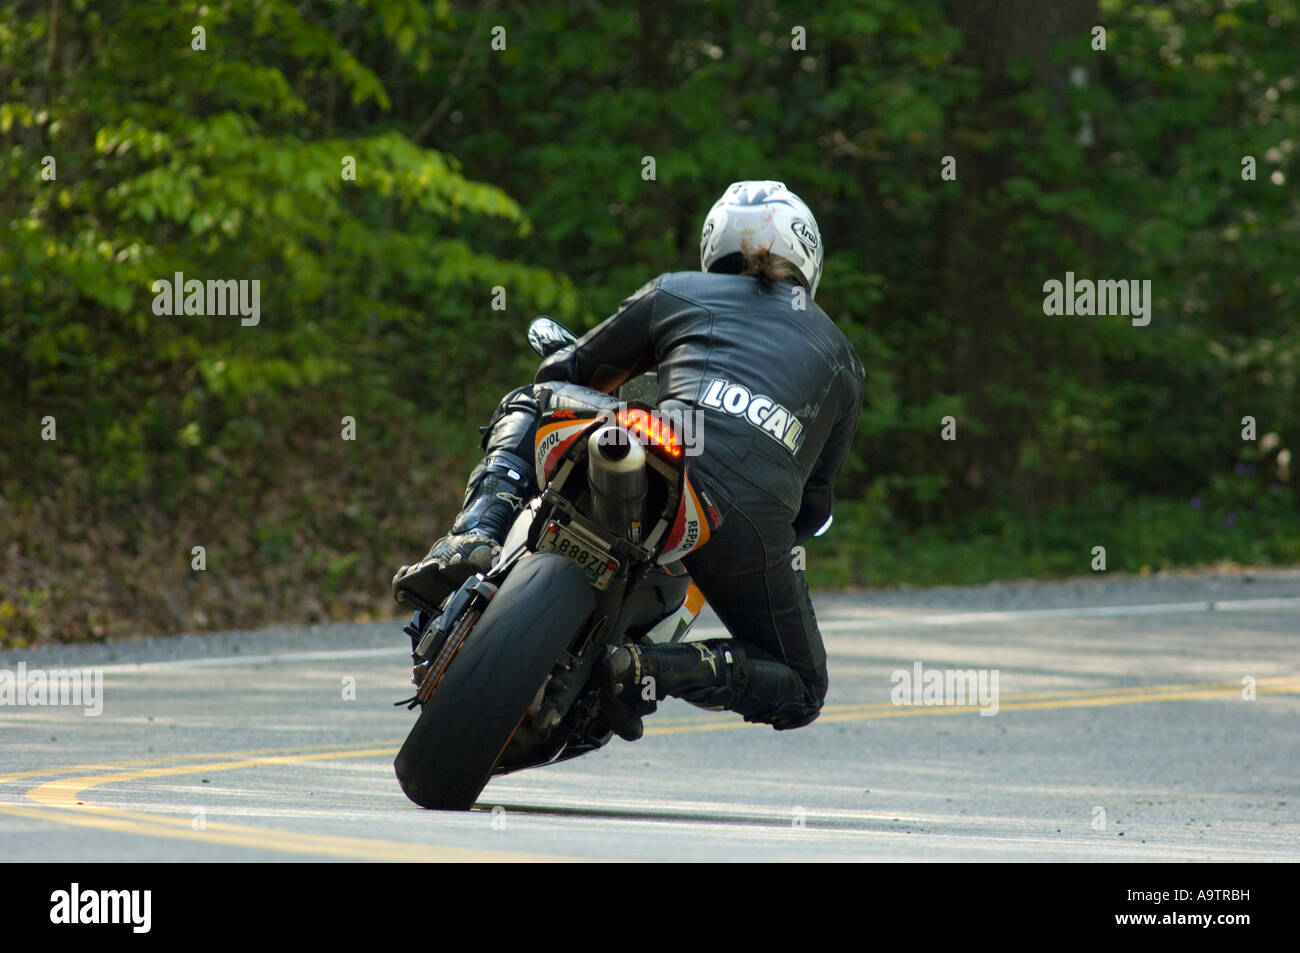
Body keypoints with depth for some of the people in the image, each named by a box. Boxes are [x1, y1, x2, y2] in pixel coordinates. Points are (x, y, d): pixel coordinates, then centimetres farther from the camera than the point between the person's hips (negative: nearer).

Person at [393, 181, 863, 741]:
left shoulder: (676, 293, 25)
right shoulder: (843, 359, 30)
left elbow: (564, 373, 34)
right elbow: (815, 501, 31)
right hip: (756, 521, 0)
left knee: (527, 405, 30)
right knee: (801, 692, 21)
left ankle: (474, 540, 2)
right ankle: (656, 669, -9)